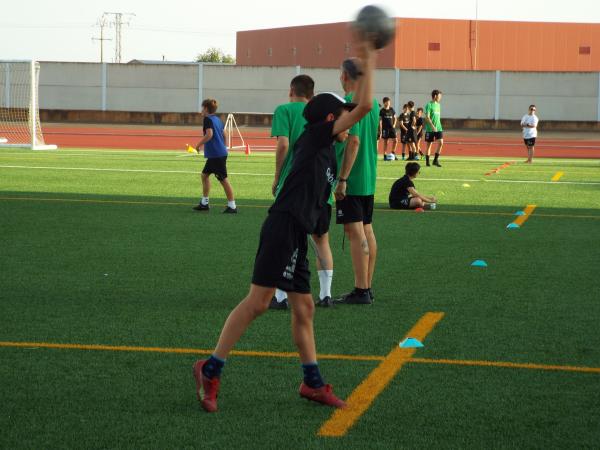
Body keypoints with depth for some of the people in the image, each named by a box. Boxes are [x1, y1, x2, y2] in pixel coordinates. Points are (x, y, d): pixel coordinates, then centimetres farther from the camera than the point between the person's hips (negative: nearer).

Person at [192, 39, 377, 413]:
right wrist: (369, 64, -2)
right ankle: (211, 370, -10)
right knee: (258, 301, -13)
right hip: (284, 226, -10)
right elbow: (364, 107, -7)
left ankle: (313, 382, 20)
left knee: (304, 308, 13)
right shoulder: (316, 134, -3)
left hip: (297, 235, 10)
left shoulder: (329, 147, 22)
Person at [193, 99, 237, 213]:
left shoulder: (207, 119, -11)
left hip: (216, 154, -9)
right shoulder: (218, 120, 14)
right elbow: (223, 135, 20)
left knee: (223, 179, -6)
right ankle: (204, 203, 22)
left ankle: (232, 206, -4)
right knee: (204, 175, 18)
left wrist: (198, 144, -13)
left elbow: (209, 134, -23)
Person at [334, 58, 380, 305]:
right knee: (367, 230, 12)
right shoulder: (372, 103, 11)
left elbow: (353, 141, -23)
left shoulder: (350, 103, -16)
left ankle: (361, 291, -8)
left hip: (351, 181, -9)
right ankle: (367, 287, 17)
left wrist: (342, 179, -22)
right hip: (369, 178, 9)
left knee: (355, 233, -8)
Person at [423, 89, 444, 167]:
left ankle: (436, 160, 0)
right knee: (429, 145, 2)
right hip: (430, 129, -6)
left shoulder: (438, 105, 13)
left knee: (441, 142, -8)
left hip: (438, 128, 6)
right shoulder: (429, 105, -9)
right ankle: (427, 161, 13)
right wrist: (432, 126, -26)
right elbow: (427, 117, -16)